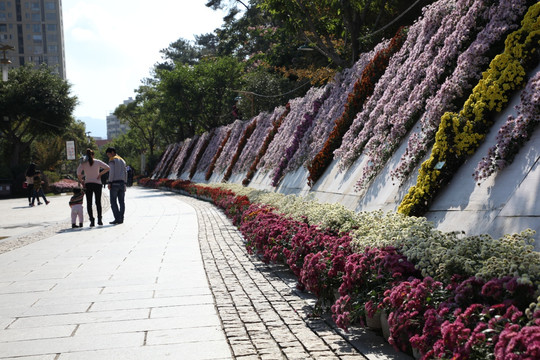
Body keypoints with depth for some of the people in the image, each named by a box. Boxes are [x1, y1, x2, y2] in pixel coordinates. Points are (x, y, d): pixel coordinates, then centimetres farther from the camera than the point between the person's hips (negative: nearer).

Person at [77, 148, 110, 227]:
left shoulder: (83, 163, 0)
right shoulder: (97, 162, 1)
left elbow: (78, 174, -11)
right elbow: (107, 168, -2)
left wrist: (81, 181, 1)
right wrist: (100, 174, 3)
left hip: (88, 184, 0)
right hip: (97, 183, 0)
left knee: (89, 203, 4)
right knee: (98, 202, 9)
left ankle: (92, 220, -5)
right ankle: (99, 219, 1)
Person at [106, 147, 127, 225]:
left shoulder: (112, 160, -4)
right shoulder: (122, 160, 19)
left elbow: (111, 172, -14)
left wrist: (109, 183, -12)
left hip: (114, 183, -7)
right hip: (122, 183, 7)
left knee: (113, 202, -4)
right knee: (121, 202, 5)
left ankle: (117, 219, -11)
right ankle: (121, 219, 3)